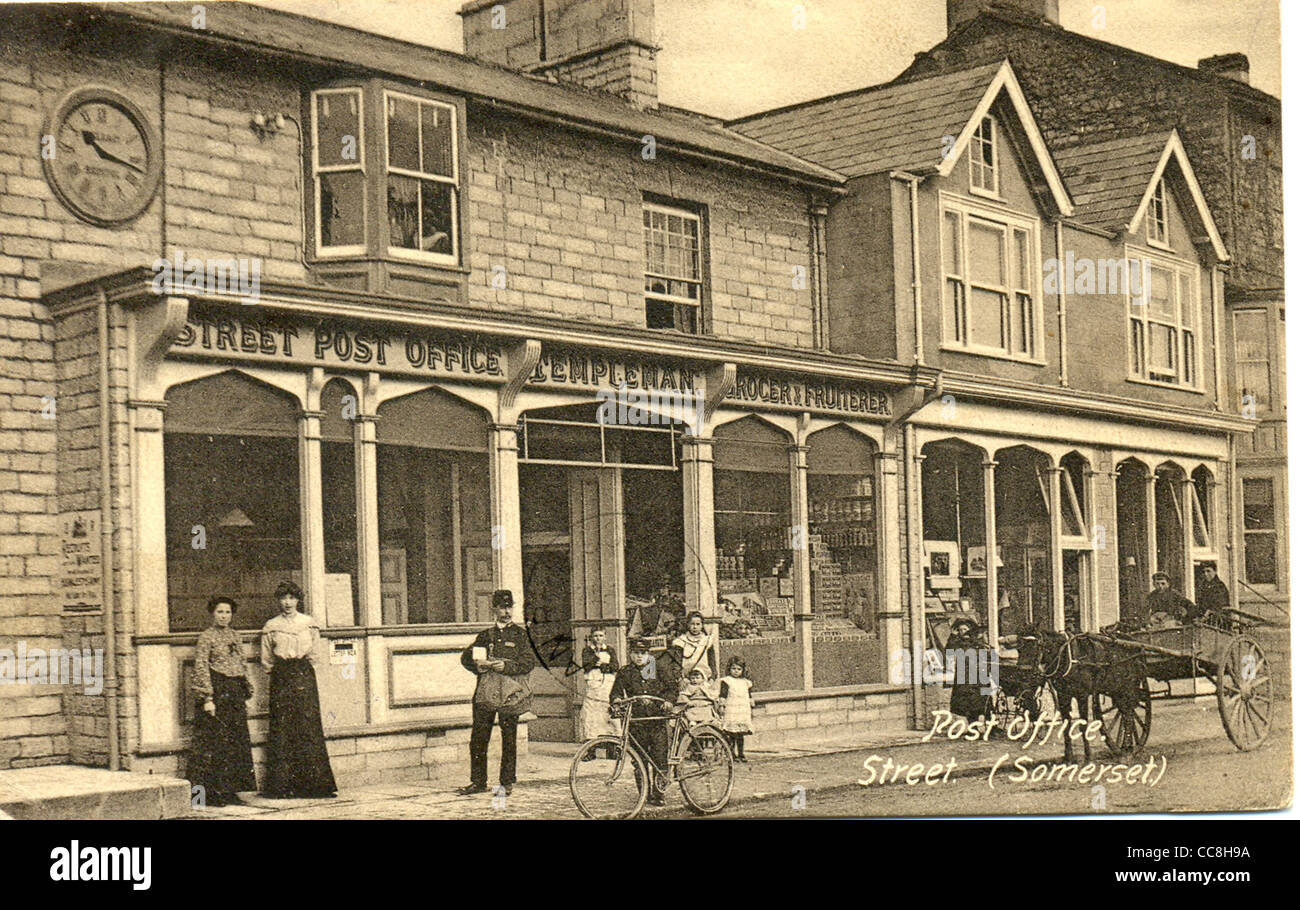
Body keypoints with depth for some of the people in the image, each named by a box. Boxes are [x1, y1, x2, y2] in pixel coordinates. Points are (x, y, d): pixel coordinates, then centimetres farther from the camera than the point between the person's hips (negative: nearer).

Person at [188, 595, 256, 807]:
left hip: (235, 694, 7)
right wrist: (207, 698, -17)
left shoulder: (234, 635, 14)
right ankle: (211, 793, -1)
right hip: (216, 692, -7)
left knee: (237, 741, 7)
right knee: (214, 741, -6)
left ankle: (229, 791, 14)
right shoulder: (206, 637, -6)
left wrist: (247, 690, 14)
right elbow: (201, 668, -11)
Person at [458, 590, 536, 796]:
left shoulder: (521, 635, 6)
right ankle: (478, 781, 11)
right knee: (478, 738, 2)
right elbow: (466, 656, 17)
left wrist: (506, 666, -18)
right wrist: (477, 665, -4)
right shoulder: (486, 635, 18)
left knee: (508, 739, -1)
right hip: (485, 691, 4)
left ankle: (507, 783, 7)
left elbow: (529, 662, -4)